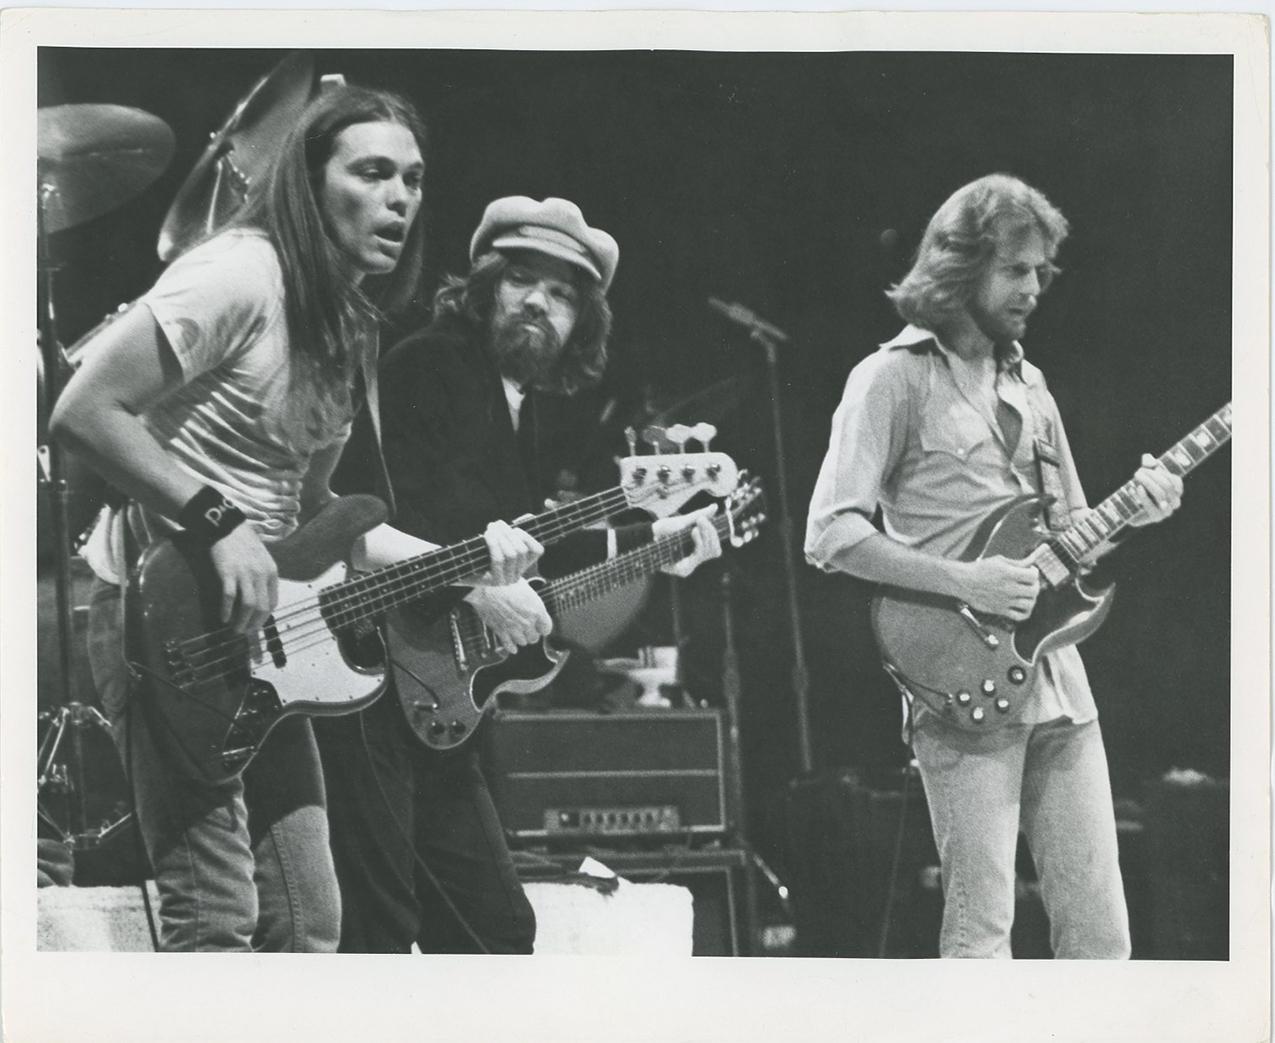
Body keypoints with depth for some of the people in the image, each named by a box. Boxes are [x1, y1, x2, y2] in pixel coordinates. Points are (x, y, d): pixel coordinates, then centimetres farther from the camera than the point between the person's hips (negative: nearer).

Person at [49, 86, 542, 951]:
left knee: (309, 925, 10)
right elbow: (84, 411, -21)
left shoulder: (348, 327, 12)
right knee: (217, 923, -13)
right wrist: (217, 521, -24)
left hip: (258, 632, 9)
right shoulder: (242, 278, -16)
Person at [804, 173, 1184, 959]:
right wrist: (964, 582, -18)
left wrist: (1133, 510, 3)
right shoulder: (896, 377, -3)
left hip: (1057, 678, 7)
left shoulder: (1028, 384, 18)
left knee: (1100, 929, 4)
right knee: (982, 933, -6)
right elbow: (830, 535, -11)